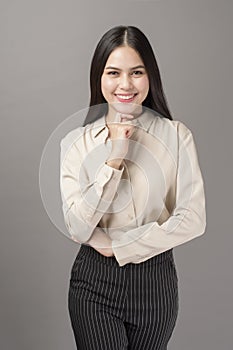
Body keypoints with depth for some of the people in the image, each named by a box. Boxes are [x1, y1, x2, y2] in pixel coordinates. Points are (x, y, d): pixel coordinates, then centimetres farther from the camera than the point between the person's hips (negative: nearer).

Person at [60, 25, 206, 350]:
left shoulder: (176, 135, -6)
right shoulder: (76, 142, -4)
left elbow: (193, 219, -11)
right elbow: (77, 228, -10)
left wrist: (116, 244, -12)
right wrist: (114, 160, -19)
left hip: (155, 279, 1)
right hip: (94, 281, 0)